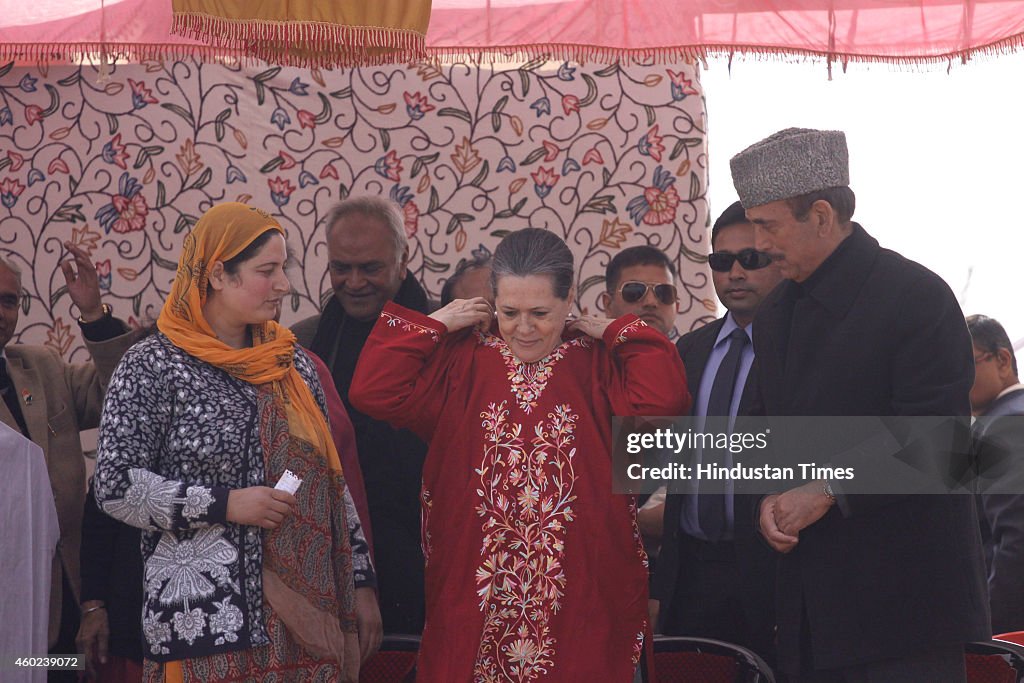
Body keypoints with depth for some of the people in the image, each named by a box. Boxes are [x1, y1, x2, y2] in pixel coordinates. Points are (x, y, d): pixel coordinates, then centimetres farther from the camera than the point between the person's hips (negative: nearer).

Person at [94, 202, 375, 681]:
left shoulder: (291, 363, 11)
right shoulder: (153, 366, -4)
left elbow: (331, 481, 14)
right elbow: (116, 487, -8)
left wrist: (359, 583, 10)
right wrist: (225, 504, -16)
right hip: (205, 619, -5)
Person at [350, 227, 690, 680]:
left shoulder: (600, 365, 1)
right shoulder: (462, 359, 3)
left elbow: (661, 403, -17)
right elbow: (373, 392, -7)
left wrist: (620, 333, -6)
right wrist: (437, 323, -2)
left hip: (580, 588, -1)